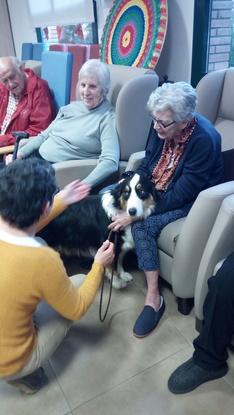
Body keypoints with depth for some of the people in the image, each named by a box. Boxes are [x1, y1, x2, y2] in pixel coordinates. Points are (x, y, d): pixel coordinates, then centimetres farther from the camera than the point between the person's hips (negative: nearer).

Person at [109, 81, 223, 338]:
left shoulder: (203, 141, -29)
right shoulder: (161, 127, -11)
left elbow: (180, 195, -29)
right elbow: (147, 164, 4)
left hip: (190, 202, -7)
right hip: (153, 189, 7)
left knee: (142, 224, -29)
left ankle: (153, 297, -16)